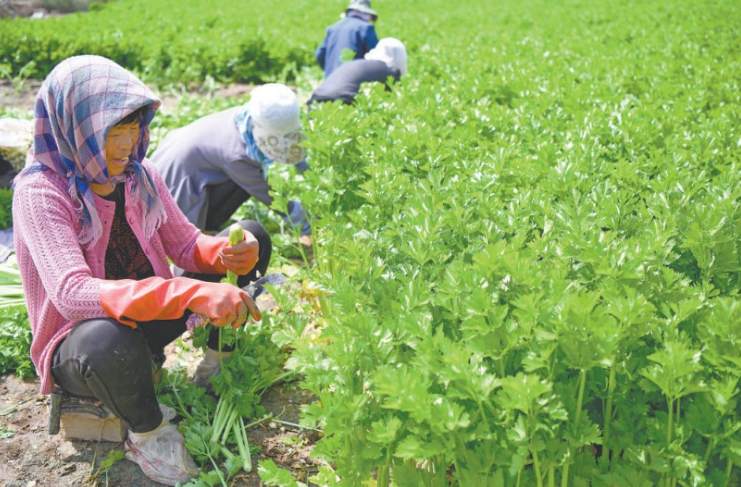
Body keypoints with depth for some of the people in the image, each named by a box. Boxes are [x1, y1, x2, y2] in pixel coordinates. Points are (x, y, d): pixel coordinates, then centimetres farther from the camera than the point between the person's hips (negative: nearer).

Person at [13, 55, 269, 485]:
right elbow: (73, 294, -39)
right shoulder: (41, 192, -25)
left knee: (252, 238, -1)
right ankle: (149, 434, -11)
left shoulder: (138, 174, -7)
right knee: (109, 341, -45)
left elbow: (186, 244, 0)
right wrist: (190, 294, -51)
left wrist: (229, 253, -26)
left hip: (147, 319, 6)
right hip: (80, 344, -6)